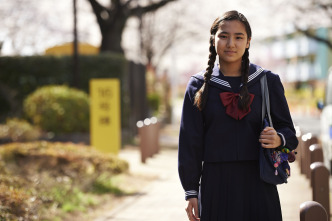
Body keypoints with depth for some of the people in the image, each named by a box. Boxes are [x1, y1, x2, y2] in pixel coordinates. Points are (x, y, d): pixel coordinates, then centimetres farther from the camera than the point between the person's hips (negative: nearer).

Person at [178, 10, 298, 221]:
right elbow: (190, 142, 6)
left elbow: (288, 131, 9)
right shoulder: (199, 85, 6)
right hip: (215, 183, 0)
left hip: (257, 182, 0)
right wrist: (191, 192, 2)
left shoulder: (267, 81, 6)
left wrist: (279, 139, -15)